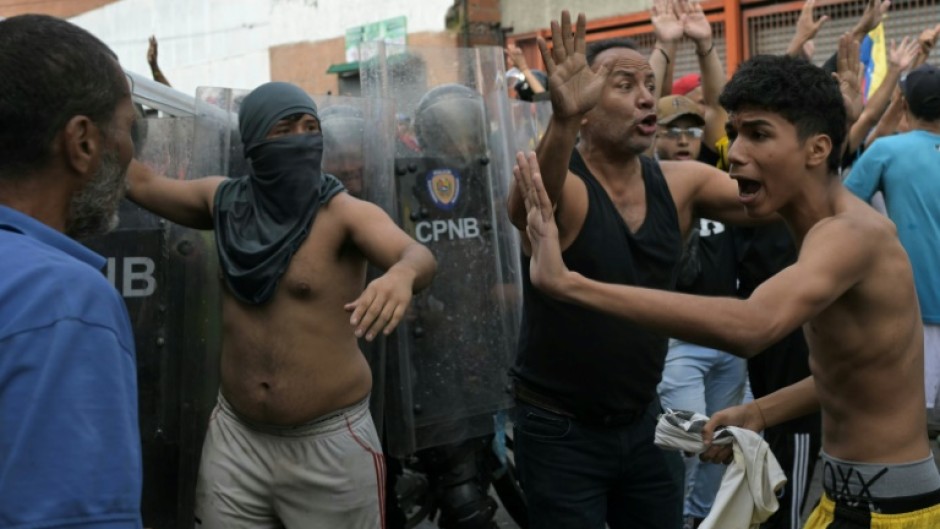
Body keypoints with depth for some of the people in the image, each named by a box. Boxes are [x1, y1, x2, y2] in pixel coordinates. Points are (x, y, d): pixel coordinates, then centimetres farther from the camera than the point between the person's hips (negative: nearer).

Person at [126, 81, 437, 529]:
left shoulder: (345, 212, -13)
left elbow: (418, 254, -30)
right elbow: (143, 184, 18)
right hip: (235, 436, 4)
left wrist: (401, 274, -52)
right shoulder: (226, 202, 3)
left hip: (330, 440, -4)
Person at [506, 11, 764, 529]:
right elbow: (526, 205, -39)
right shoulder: (561, 186, -16)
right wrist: (561, 119, -58)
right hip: (560, 429, -5)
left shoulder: (680, 183, -1)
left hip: (644, 421, 5)